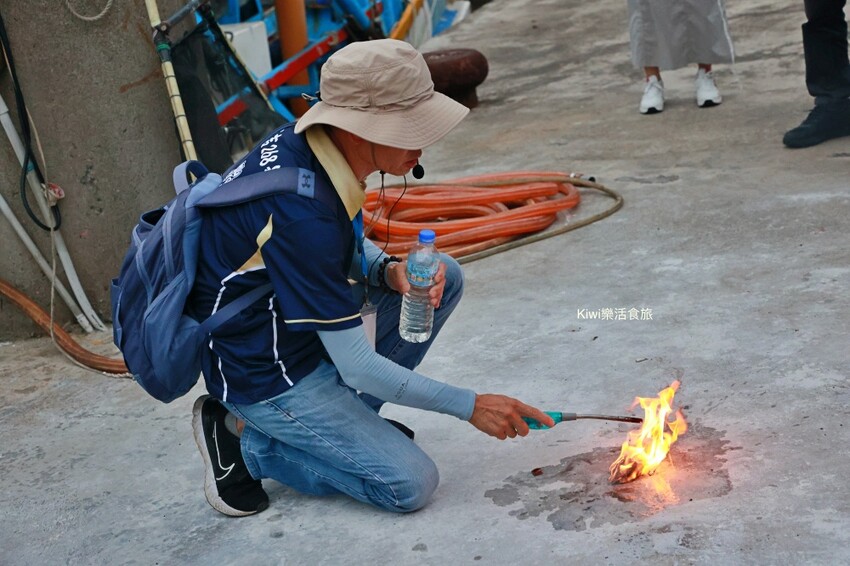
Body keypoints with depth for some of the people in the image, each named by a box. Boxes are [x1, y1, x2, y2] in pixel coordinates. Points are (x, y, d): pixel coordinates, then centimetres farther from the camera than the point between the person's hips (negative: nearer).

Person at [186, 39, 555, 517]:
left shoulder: (309, 145, -8)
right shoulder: (301, 212, -34)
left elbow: (348, 245, 14)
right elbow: (356, 366, -26)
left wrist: (389, 270, -9)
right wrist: (470, 406, -18)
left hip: (294, 319, 9)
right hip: (267, 374, -8)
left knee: (443, 277, 3)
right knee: (410, 485, -11)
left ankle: (352, 420, 9)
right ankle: (245, 441, 1)